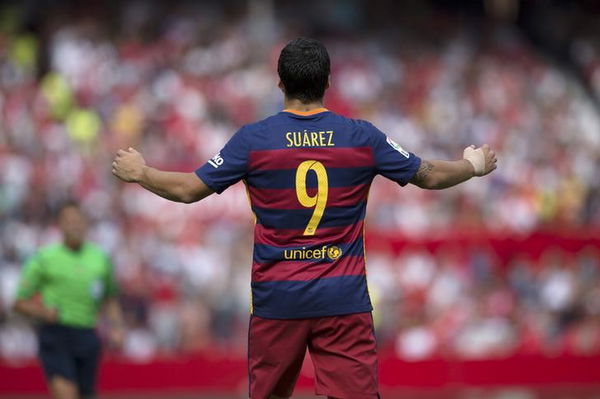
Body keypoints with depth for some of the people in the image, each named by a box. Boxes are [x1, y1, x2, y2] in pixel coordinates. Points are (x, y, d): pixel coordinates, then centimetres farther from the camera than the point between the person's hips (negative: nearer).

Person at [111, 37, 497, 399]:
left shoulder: (253, 139, -3)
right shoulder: (363, 137, -1)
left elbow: (190, 189, 2)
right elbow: (430, 176, 10)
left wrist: (139, 172, 21)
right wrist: (475, 165, 30)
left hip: (277, 297, 1)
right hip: (344, 299, 0)